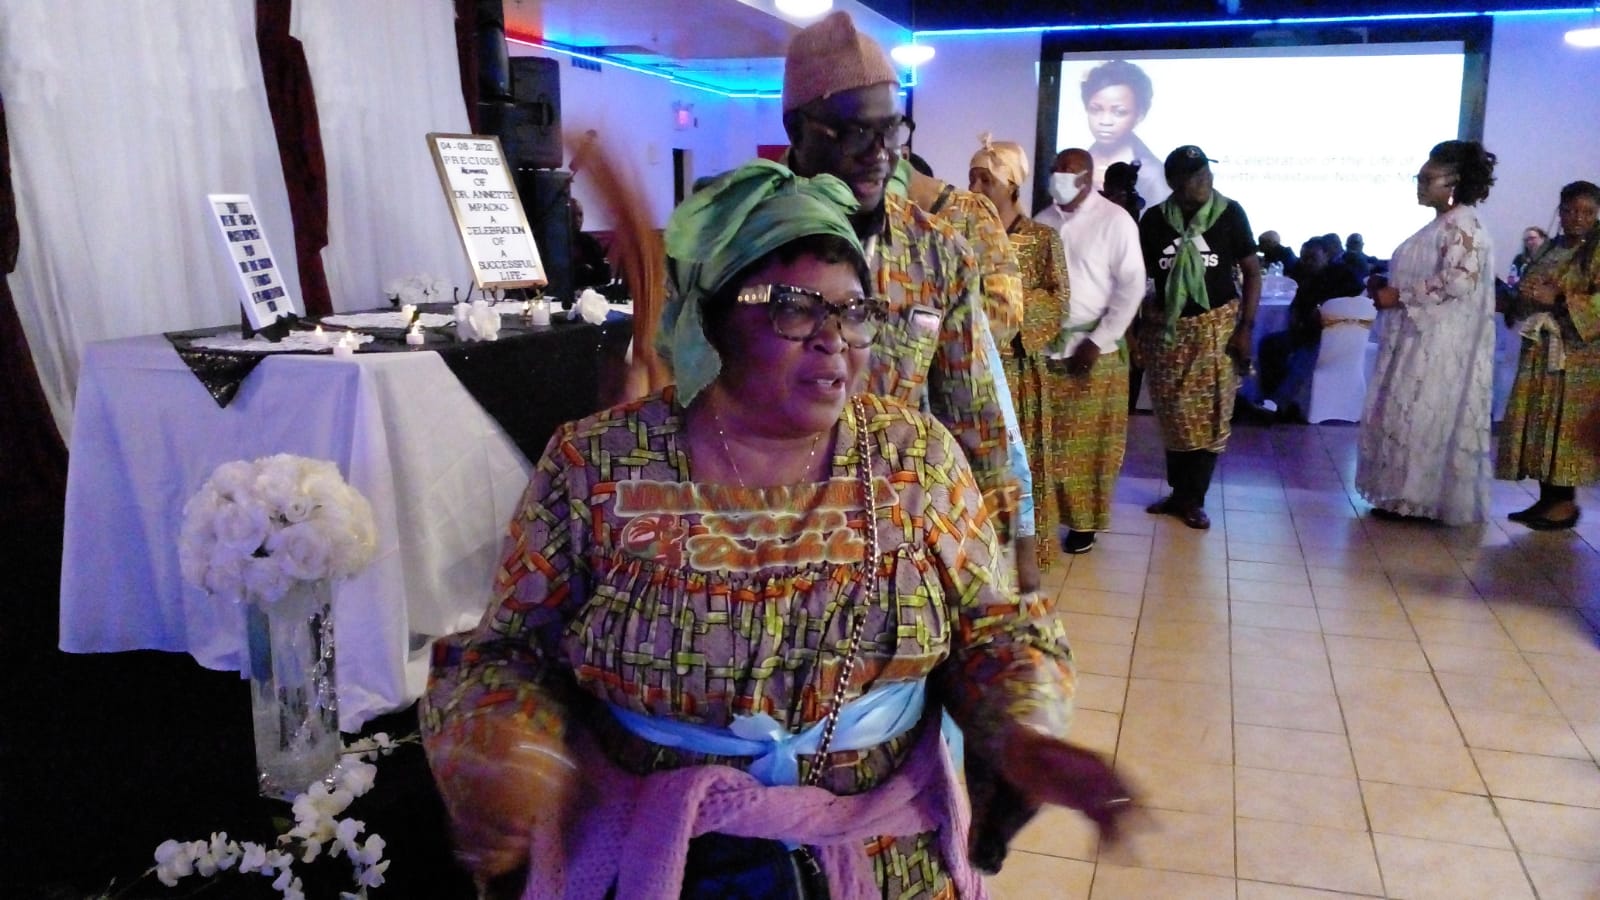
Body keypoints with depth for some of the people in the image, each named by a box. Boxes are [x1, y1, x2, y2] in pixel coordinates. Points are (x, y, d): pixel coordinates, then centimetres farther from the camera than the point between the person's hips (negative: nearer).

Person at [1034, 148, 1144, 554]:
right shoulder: (1043, 222, 8)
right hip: (1045, 347, 4)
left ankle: (1084, 521, 17)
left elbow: (1132, 287, -9)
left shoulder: (1115, 221, -6)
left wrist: (1098, 341, -13)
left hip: (1094, 349, -4)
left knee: (1089, 441, 5)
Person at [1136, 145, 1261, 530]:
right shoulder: (1154, 219, -2)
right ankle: (1178, 490, 22)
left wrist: (1245, 327, -7)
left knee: (1210, 416, 1)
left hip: (1217, 325, -1)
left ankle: (1193, 498, 13)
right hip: (1167, 329, 2)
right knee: (1173, 417, 8)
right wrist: (1145, 308, -8)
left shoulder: (1230, 213, -6)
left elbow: (1252, 271, -2)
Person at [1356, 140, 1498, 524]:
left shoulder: (1462, 225, -14)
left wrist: (1399, 297, -19)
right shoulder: (1442, 224, 17)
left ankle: (1418, 499, 3)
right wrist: (1386, 285, 8)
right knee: (1410, 416, 11)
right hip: (1420, 340, 10)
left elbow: (1458, 281, -25)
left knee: (1422, 416, -5)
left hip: (1439, 344, -10)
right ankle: (1409, 493, 17)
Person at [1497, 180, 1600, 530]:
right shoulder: (1545, 249, 15)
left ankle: (1565, 501, -1)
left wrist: (1558, 299, -22)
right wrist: (1524, 291, -1)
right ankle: (1547, 499, 10)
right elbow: (1524, 293, 21)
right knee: (1537, 422, 4)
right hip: (1539, 349, 6)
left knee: (1565, 423, -8)